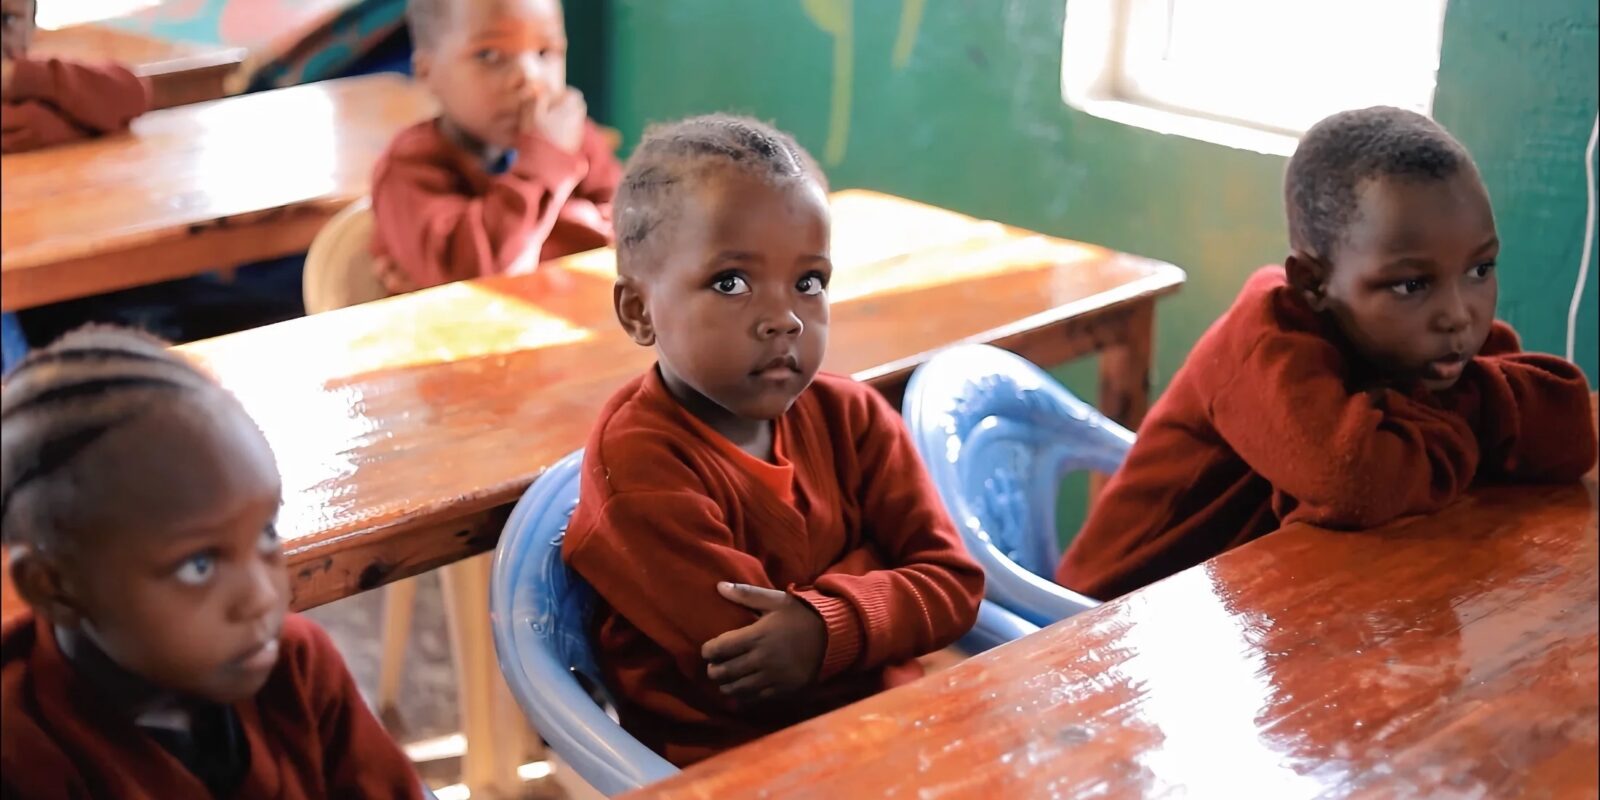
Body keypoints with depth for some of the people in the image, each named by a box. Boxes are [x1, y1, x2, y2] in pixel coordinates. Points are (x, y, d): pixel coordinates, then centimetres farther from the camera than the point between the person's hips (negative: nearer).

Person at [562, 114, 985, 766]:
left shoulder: (848, 417, 3)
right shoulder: (637, 459, -15)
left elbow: (952, 581, -4)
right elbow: (743, 674, -19)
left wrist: (828, 625, -22)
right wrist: (872, 584, -8)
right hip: (731, 759, -7)